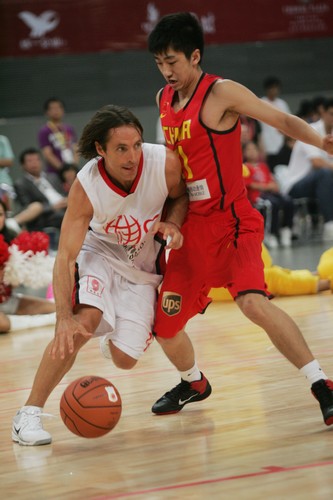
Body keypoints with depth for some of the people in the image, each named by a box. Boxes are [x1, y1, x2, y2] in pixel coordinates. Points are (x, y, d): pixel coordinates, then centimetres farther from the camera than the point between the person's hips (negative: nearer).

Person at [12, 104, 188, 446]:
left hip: (143, 265, 3)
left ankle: (110, 336, 42)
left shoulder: (165, 163, -27)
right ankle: (29, 414, -24)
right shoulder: (86, 187, -31)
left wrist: (171, 224, -24)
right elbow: (65, 257, -32)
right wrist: (64, 317, -45)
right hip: (98, 252, -2)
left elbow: (180, 196, -1)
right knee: (84, 320, -31)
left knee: (125, 359, -1)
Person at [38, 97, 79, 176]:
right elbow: (47, 154, -7)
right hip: (54, 172, -5)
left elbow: (75, 149, 15)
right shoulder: (44, 131, -1)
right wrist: (61, 167, -18)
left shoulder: (70, 129, 16)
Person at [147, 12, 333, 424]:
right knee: (164, 326, 10)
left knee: (252, 302, -30)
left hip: (231, 222, -7)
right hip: (191, 227, 7)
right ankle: (193, 384, 40)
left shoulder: (222, 93, -12)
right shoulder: (164, 100, 9)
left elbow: (281, 120, -12)